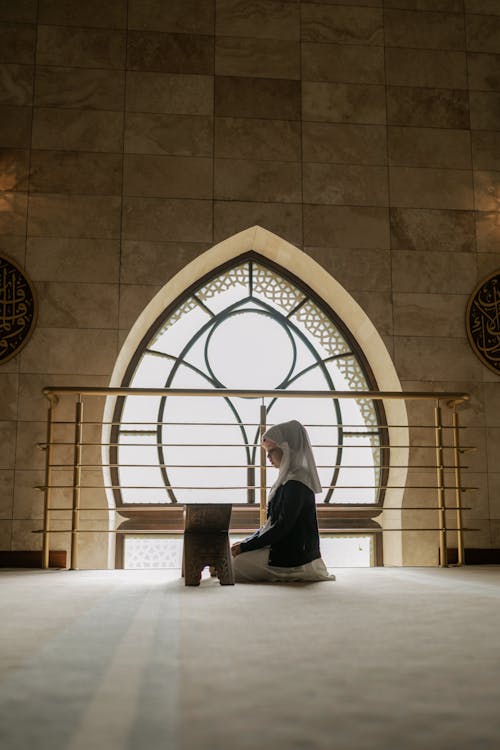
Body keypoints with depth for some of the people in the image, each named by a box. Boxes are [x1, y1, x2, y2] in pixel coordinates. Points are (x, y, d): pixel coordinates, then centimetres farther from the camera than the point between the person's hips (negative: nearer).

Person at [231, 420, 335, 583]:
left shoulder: (295, 484, -19)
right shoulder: (288, 479, 12)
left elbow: (282, 527, -21)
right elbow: (272, 523, 16)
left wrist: (245, 546, -15)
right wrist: (246, 542, 8)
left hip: (293, 557, -10)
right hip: (284, 549, 10)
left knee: (234, 566, -12)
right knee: (235, 555, 15)